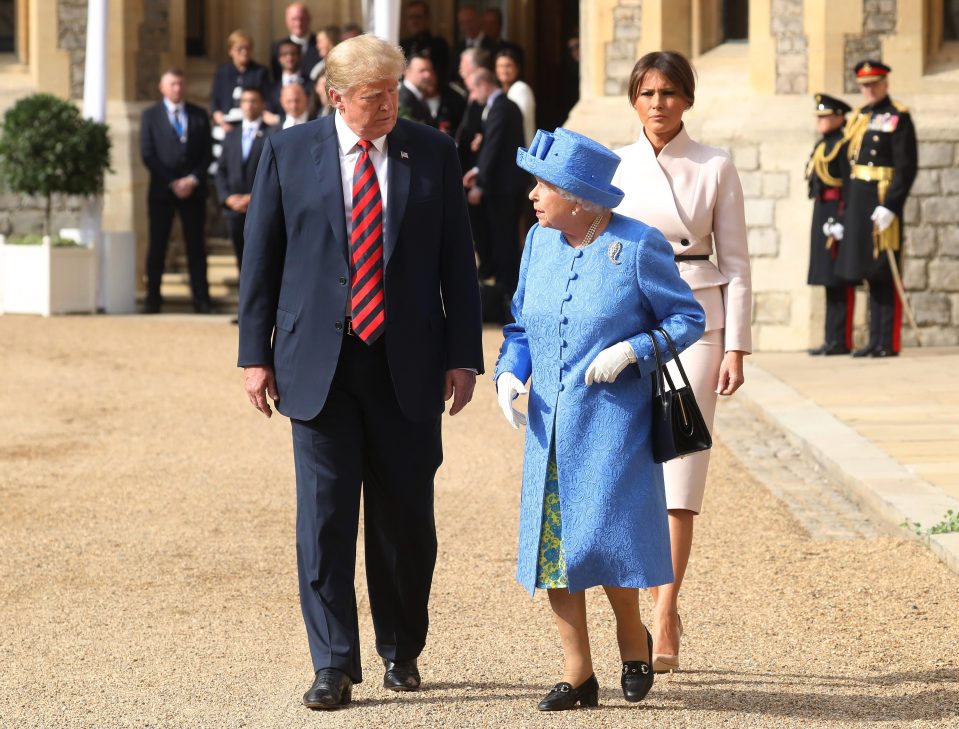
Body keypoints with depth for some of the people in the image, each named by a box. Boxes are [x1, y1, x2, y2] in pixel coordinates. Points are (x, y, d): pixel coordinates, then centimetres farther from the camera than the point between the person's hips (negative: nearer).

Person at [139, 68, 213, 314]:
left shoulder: (199, 116, 11)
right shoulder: (150, 115, 5)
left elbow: (207, 153, 7)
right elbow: (147, 154, -2)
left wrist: (193, 179, -9)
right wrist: (172, 183, -10)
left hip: (193, 190, 1)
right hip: (162, 191, -1)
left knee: (196, 246, 1)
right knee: (157, 246, 0)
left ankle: (201, 299, 3)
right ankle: (153, 299, 5)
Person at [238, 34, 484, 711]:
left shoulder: (432, 152, 5)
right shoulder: (289, 152, 3)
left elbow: (457, 261, 6)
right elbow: (261, 257, 6)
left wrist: (464, 355, 1)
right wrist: (256, 353, 2)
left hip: (407, 366, 1)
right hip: (319, 362, -1)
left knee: (407, 516, 6)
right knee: (325, 514, -3)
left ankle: (402, 650, 24)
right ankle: (334, 662, 3)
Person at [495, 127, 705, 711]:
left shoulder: (637, 246, -9)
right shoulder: (540, 243, 7)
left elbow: (689, 318, -3)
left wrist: (631, 350, -17)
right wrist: (509, 372, -2)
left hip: (613, 426, -5)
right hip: (549, 427, 6)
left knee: (602, 542, -10)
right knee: (550, 547, 3)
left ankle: (633, 634, 20)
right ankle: (579, 674, 13)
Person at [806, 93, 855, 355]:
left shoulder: (843, 146, -10)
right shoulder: (821, 146, 17)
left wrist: (842, 222, -21)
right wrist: (820, 218, 19)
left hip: (837, 214, -9)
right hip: (822, 215, 9)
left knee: (841, 281, -7)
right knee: (830, 282, 11)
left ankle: (842, 341, -6)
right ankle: (832, 338, 15)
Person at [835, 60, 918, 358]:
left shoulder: (898, 117, -7)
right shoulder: (859, 118, 15)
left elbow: (907, 167, -13)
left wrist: (890, 206, -20)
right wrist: (847, 209, 14)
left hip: (883, 204, -7)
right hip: (859, 204, 7)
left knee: (885, 275, -5)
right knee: (871, 275, 10)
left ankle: (889, 343, -3)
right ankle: (875, 341, 14)